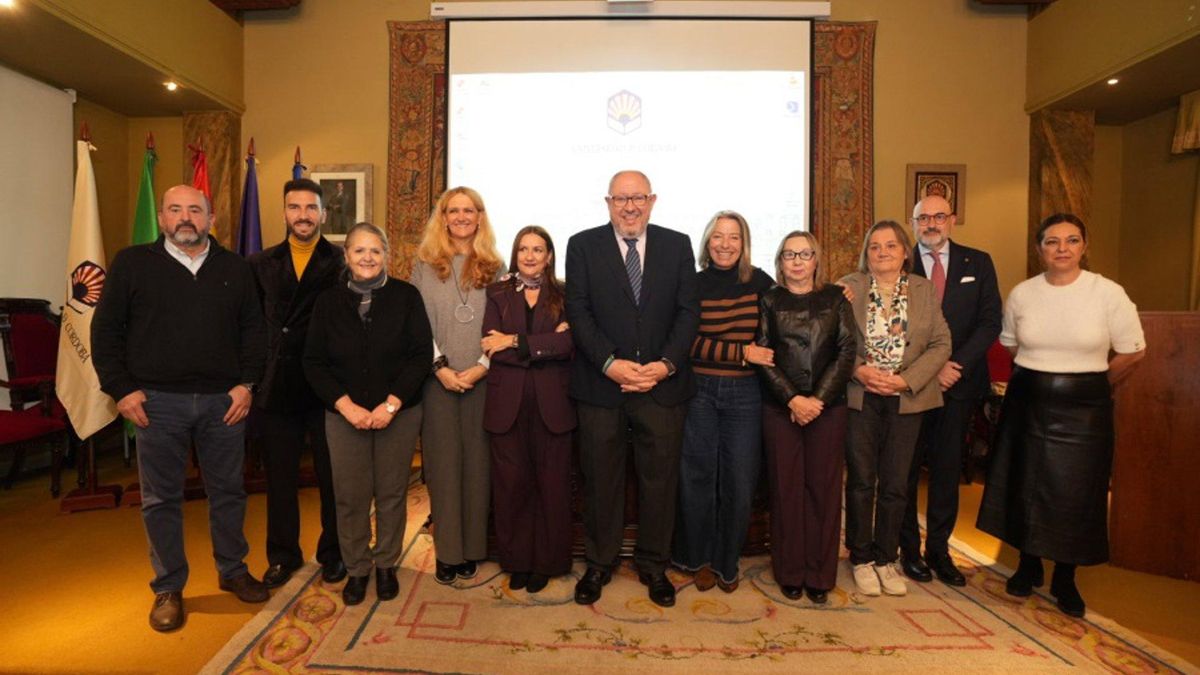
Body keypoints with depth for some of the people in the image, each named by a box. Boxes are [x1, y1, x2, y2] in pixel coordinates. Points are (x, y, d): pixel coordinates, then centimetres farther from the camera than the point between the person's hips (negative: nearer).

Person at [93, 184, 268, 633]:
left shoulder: (235, 269, 7)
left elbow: (253, 330, 8)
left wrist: (246, 383, -1)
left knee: (228, 491, 11)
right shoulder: (132, 264, 3)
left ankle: (233, 570, 29)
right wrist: (122, 390, -4)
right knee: (161, 498, 8)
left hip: (223, 400, 2)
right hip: (158, 402, -1)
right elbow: (106, 331, 3)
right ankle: (168, 588, 24)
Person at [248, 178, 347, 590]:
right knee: (279, 475, 13)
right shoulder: (262, 264, 8)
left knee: (332, 474, 9)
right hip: (277, 385, 3)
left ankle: (333, 553, 26)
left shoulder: (342, 263, -3)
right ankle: (283, 555, 30)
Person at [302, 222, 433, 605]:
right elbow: (314, 362, 3)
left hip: (398, 412, -1)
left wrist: (390, 405, -12)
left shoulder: (406, 296, -1)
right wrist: (347, 406, -9)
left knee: (392, 494, 7)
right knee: (350, 496, 4)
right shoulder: (329, 302, 5)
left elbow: (422, 354, -5)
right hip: (345, 414, 1)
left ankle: (386, 565, 26)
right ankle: (356, 569, 24)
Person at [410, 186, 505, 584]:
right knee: (442, 463, 4)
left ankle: (472, 548, 17)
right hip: (439, 380, 0)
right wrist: (440, 367, -9)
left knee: (478, 461, 5)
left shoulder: (494, 267, 7)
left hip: (482, 379, 0)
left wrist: (481, 366, -10)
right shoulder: (425, 265, 7)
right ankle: (447, 551, 14)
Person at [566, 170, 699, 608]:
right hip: (601, 385, -1)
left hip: (663, 383, 1)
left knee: (660, 477, 10)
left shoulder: (677, 245, 7)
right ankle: (598, 564, 28)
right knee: (600, 478, 10)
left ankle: (654, 566, 29)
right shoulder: (583, 246, 3)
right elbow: (578, 312, -4)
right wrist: (610, 363, -15)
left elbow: (688, 310, 2)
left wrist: (666, 363, -11)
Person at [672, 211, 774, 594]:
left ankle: (726, 562, 26)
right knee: (698, 478, 6)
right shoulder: (693, 283, -1)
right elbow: (688, 343, -9)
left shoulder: (758, 282, 2)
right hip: (698, 391, -1)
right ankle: (699, 558, 28)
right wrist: (742, 352, -14)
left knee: (739, 482, 5)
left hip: (744, 394, 1)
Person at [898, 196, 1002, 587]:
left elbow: (990, 321, 1)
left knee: (947, 470, 9)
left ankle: (939, 550, 22)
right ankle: (909, 549, 19)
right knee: (905, 469, 6)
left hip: (959, 383, 2)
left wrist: (957, 365, -11)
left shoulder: (977, 264, 7)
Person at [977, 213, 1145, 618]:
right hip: (1028, 403, 2)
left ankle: (1065, 580, 25)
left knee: (1076, 493, 6)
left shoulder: (1109, 293, -7)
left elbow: (1133, 351, 0)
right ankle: (1028, 566, 30)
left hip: (1083, 408, -2)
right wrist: (1038, 376, 11)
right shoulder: (1022, 294, -1)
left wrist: (1092, 385, 7)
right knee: (1025, 486, 9)